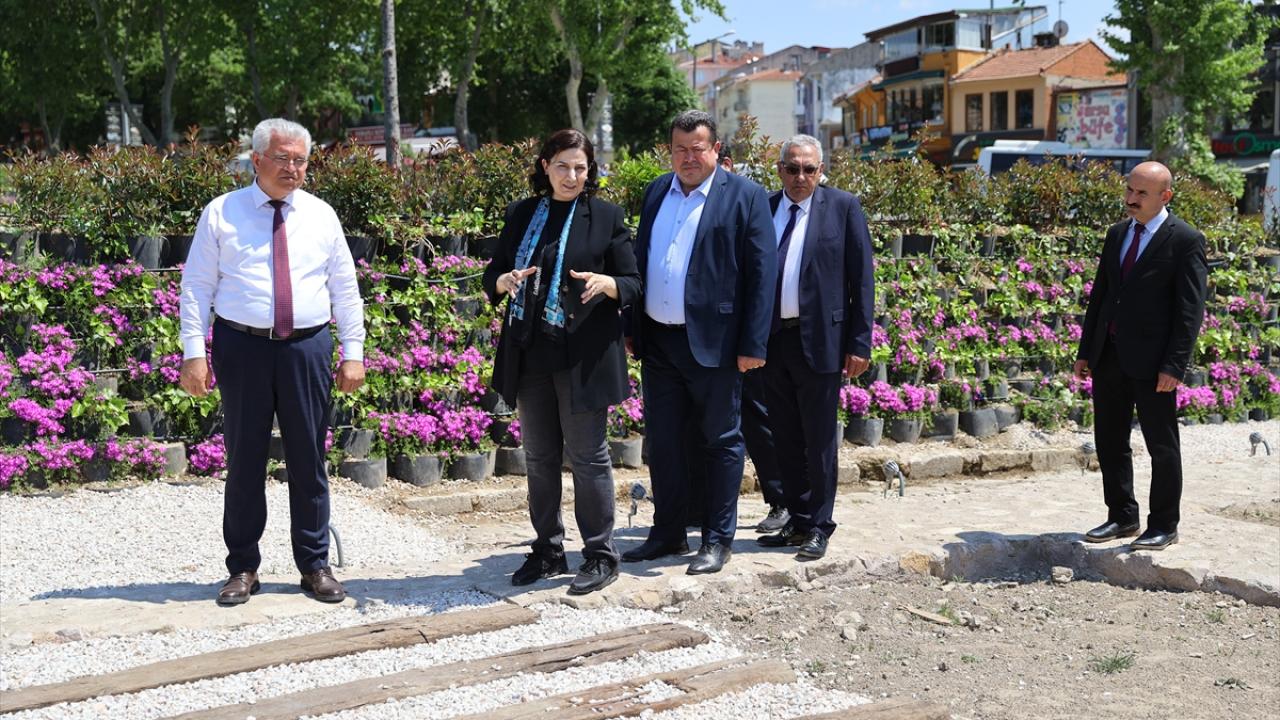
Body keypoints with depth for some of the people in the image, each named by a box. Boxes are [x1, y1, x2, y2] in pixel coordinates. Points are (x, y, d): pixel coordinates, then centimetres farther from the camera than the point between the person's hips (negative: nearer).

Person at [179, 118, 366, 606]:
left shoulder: (321, 215, 8)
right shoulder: (221, 214, 2)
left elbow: (345, 289, 10)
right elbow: (197, 287, 1)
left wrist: (353, 352, 4)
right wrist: (194, 352, -6)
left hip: (307, 348, 2)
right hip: (243, 347, -1)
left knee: (308, 460, 7)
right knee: (244, 460, 6)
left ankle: (315, 565, 18)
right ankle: (243, 568, 18)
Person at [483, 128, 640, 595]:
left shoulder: (606, 217, 1)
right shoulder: (520, 215, 11)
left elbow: (632, 284, 0)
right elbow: (492, 277, 13)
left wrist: (606, 283, -22)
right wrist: (506, 280, -10)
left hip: (582, 355, -4)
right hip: (530, 353, 4)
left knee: (588, 456, 0)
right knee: (540, 457, 12)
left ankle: (600, 557, 10)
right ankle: (548, 552, 24)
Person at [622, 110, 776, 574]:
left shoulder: (744, 196, -4)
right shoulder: (656, 192, 12)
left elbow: (762, 273, -7)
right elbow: (639, 259, 16)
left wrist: (753, 344, -12)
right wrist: (631, 328, 10)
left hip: (713, 344, -5)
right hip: (658, 341, 6)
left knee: (721, 442, 5)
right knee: (662, 441, 13)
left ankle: (718, 540, 16)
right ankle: (668, 534, 26)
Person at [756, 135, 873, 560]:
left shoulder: (843, 207, -1)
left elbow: (862, 279, -2)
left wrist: (860, 343, -8)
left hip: (819, 340, -4)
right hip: (771, 339, 4)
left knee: (819, 441, 4)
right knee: (786, 440, 12)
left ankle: (818, 526, 14)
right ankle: (797, 521, 23)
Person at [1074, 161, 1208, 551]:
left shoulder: (1185, 240, -8)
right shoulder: (1117, 234, 13)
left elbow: (1190, 309, -11)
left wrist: (1174, 366, -17)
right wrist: (1085, 351, 12)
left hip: (1152, 361, -7)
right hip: (1110, 356, 7)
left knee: (1162, 446, 4)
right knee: (1109, 442, 13)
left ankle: (1163, 526, 15)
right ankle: (1122, 517, 26)